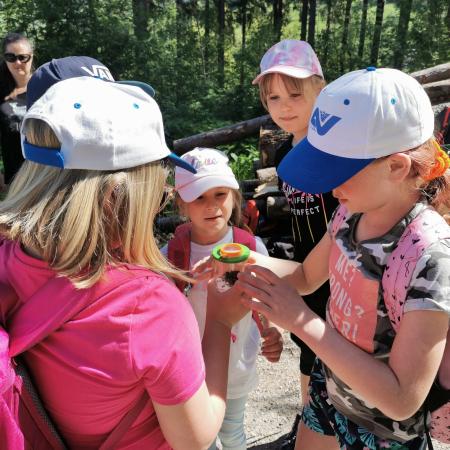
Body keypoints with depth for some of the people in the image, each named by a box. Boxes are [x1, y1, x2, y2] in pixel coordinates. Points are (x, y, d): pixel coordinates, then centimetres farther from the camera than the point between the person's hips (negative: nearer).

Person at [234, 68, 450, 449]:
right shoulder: (353, 211, -13)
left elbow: (402, 400, -30)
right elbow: (307, 277, 2)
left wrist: (301, 320, -33)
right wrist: (249, 260, -17)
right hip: (328, 391, 5)